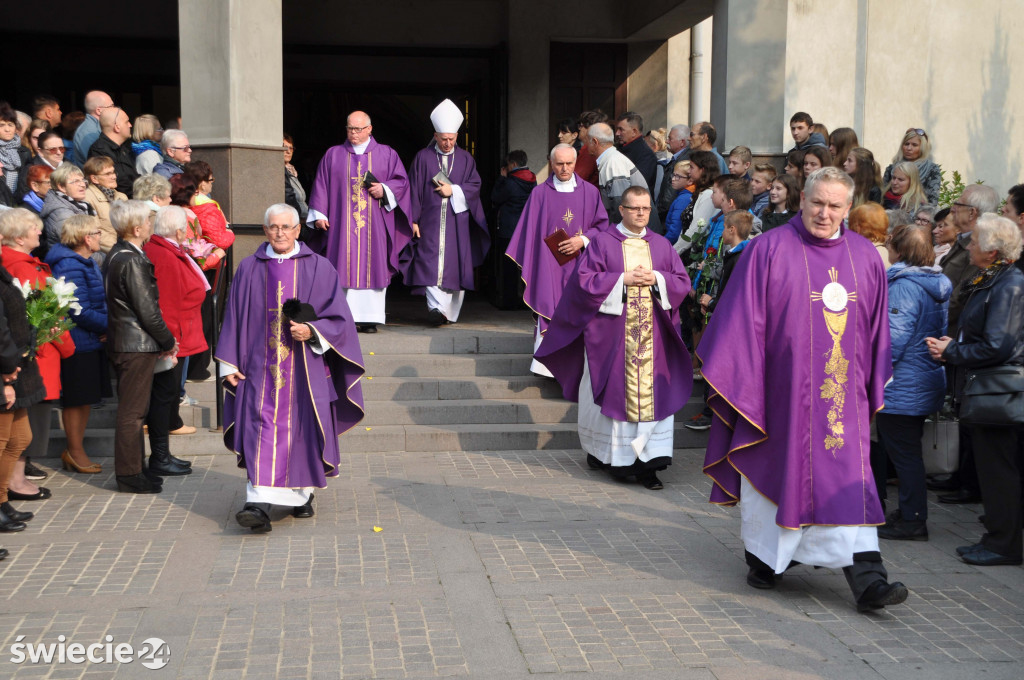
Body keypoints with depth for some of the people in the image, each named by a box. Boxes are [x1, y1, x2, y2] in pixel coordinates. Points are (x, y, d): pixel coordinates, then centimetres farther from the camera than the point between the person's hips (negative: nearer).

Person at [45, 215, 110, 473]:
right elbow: (81, 312, -22)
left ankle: (76, 450, 27)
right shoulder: (70, 266, -19)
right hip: (78, 344, -10)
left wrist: (107, 328, 1)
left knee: (87, 398, 16)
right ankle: (74, 451, 15)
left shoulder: (88, 263, 13)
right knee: (76, 399, 2)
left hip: (92, 342, 10)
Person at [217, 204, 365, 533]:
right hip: (262, 368, 0)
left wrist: (312, 331, -15)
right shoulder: (249, 269, 7)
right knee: (262, 431, -9)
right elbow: (234, 318, 10)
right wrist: (230, 363, 4)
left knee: (303, 430, 6)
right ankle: (260, 505, -15)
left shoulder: (319, 268, 3)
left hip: (306, 369, 0)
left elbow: (339, 318, 2)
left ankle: (303, 494, 25)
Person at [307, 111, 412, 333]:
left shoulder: (386, 154, 11)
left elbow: (401, 180, 7)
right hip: (342, 223, 0)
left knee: (372, 268, -3)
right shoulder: (333, 155, 13)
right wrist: (319, 214, 1)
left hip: (375, 224, 0)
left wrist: (385, 190, -11)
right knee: (345, 269, -5)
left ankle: (370, 318, -1)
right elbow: (321, 186, 10)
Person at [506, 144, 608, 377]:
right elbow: (531, 232, 7)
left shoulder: (590, 192, 8)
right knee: (550, 311, -10)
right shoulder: (540, 194, 6)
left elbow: (602, 224, 8)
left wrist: (583, 240, -9)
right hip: (550, 265, -1)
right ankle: (547, 363, -10)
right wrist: (528, 266, 1)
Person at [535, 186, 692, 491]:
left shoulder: (662, 245, 12)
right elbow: (584, 279, -7)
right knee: (613, 390, 2)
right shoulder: (602, 242, 2)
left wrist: (655, 278, -8)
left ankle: (647, 462, -2)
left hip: (653, 335, 3)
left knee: (653, 392, -3)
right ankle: (601, 451, 20)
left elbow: (682, 282, 10)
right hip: (612, 333, -3)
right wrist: (624, 279, -12)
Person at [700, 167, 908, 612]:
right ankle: (764, 557, 29)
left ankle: (867, 579, -1)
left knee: (849, 482, -2)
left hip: (843, 393, 3)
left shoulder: (866, 258, 7)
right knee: (773, 471, 10)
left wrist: (872, 387, 15)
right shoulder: (769, 250, -5)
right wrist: (737, 379, -10)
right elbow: (743, 320, -7)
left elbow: (876, 330, 15)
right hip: (781, 387, -3)